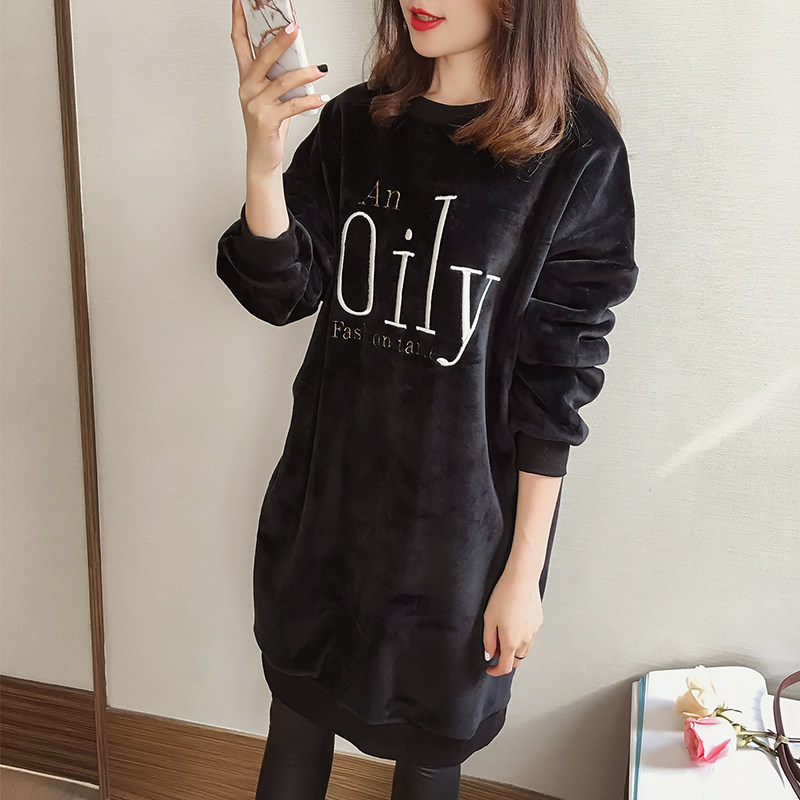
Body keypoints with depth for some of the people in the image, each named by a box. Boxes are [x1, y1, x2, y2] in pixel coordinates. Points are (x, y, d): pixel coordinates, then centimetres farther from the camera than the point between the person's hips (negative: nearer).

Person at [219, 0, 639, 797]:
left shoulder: (576, 152, -11)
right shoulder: (355, 123, 2)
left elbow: (555, 381, -10)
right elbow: (284, 293, -3)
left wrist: (525, 570, -8)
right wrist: (263, 162, -21)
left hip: (458, 513, -3)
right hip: (327, 489, 4)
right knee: (298, 707, 20)